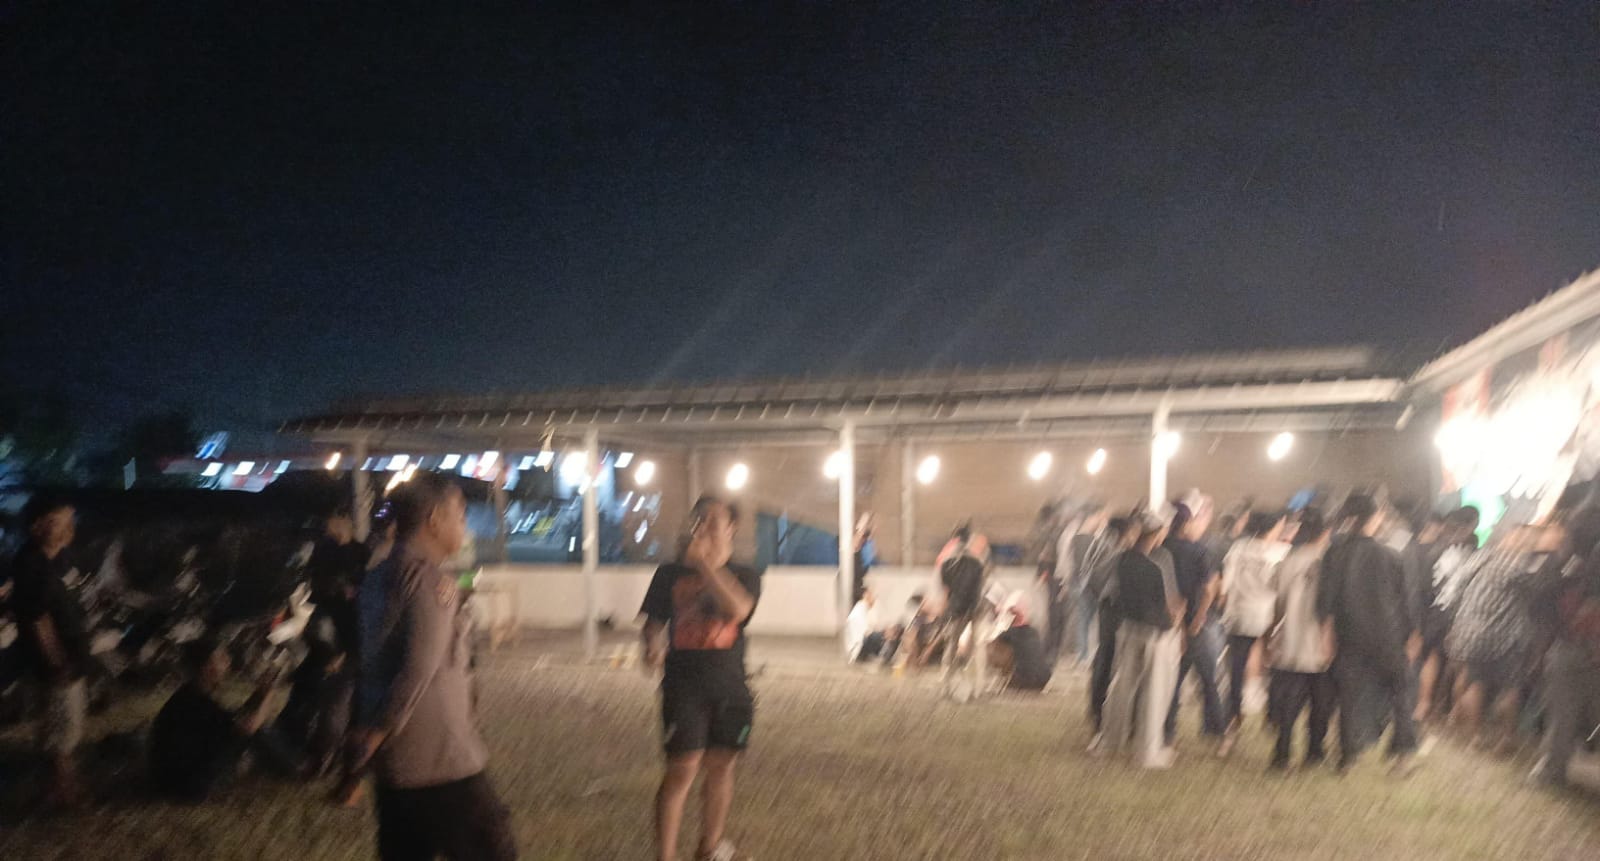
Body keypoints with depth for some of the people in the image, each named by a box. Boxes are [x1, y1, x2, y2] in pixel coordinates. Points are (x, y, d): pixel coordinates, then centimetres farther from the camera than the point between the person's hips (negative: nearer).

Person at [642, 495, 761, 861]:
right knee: (683, 770, -9)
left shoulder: (744, 576, 1)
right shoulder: (670, 574, 3)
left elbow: (737, 609, -21)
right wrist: (653, 646, -16)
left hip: (730, 689, 2)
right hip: (684, 688, -2)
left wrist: (704, 563, -23)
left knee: (721, 766, 14)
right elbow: (654, 622, 6)